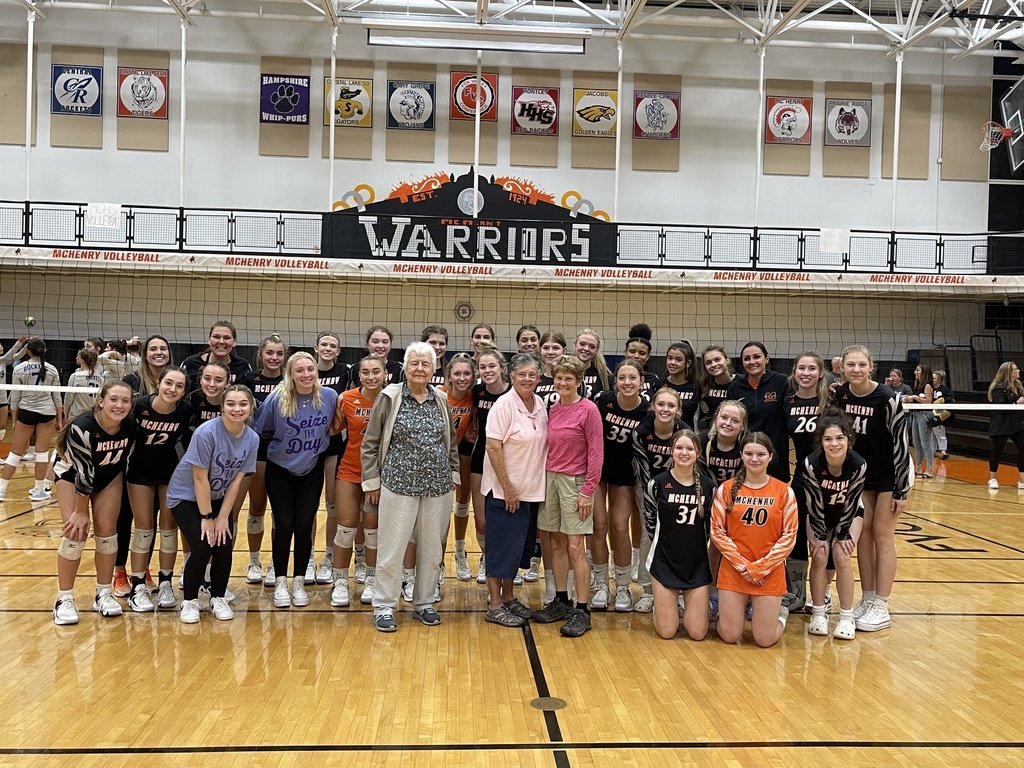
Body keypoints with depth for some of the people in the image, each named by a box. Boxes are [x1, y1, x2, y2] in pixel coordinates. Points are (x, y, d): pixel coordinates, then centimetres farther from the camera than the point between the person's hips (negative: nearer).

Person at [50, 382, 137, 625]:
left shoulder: (130, 425, -24)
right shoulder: (82, 427, -37)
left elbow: (123, 457, -4)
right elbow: (83, 473, -28)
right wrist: (80, 511, -20)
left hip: (109, 475, 4)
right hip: (72, 473, -3)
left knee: (106, 531, -1)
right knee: (76, 532, -11)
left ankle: (103, 594, 12)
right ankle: (64, 599, 2)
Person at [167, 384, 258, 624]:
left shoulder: (252, 439, -13)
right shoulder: (206, 432, -27)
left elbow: (237, 479, -8)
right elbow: (200, 478, -23)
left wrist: (223, 516, -9)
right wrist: (207, 517, -18)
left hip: (218, 498, 4)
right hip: (186, 496, -4)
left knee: (224, 547, -8)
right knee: (203, 547, -16)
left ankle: (218, 599, 15)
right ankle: (189, 601, 7)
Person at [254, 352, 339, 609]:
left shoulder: (329, 396, -12)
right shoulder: (276, 399, -17)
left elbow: (333, 427, 7)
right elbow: (261, 430, -2)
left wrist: (315, 444, 2)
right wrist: (285, 443, 2)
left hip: (312, 471, 1)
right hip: (280, 471, -1)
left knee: (304, 526, 1)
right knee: (284, 526, -2)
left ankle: (299, 582, 16)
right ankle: (280, 583, 14)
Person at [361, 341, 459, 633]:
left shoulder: (441, 401, 7)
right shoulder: (390, 398, -4)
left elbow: (451, 442, 18)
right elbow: (370, 443, -1)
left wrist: (453, 473, 14)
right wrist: (372, 480, -2)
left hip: (438, 486, 4)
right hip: (399, 484, -4)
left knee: (431, 548, 11)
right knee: (392, 548, 2)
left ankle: (424, 602, 26)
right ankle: (384, 607, 15)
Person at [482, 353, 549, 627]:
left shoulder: (540, 404, 5)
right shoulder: (504, 404, -14)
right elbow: (494, 448, -17)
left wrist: (541, 485, 8)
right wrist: (507, 488, -18)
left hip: (531, 491, 7)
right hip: (505, 491, -7)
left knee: (520, 547, 15)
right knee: (503, 547, 0)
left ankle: (508, 597, 29)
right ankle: (495, 606, 11)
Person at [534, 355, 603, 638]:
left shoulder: (589, 410, -9)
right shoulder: (553, 410, 9)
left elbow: (596, 452, -10)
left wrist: (588, 491, -12)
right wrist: (543, 480, 7)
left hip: (574, 481, -6)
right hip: (550, 479, 6)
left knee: (575, 548, -5)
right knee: (556, 543, 11)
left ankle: (581, 611, 4)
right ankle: (561, 601, 23)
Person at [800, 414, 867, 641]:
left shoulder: (858, 465, -29)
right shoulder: (811, 464, -31)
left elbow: (851, 505, -17)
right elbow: (813, 505, -20)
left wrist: (842, 535, -12)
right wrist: (820, 536, -14)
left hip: (848, 515, 0)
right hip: (819, 516, 0)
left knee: (841, 556, -14)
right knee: (819, 556, -13)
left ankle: (847, 617, -1)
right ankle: (818, 613, 4)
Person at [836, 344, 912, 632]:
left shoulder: (887, 399, -23)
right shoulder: (840, 395, -9)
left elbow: (901, 443, -19)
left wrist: (901, 490, -17)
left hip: (890, 476, -5)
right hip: (860, 474, 5)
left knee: (882, 534, -3)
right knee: (862, 534, 6)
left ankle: (881, 608, 4)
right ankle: (867, 599, 16)